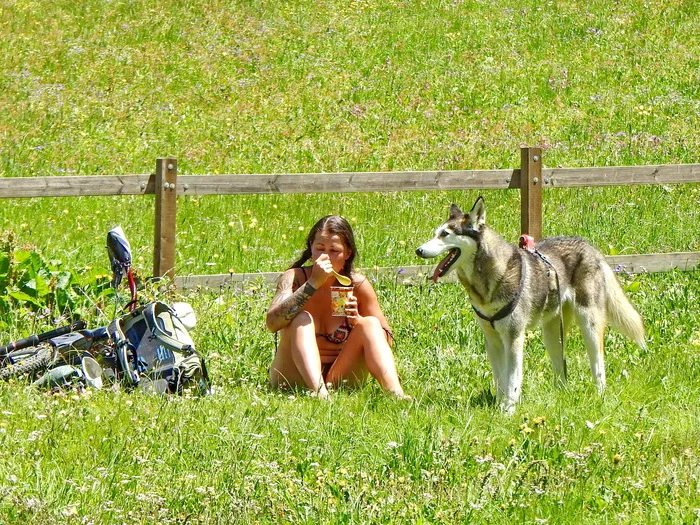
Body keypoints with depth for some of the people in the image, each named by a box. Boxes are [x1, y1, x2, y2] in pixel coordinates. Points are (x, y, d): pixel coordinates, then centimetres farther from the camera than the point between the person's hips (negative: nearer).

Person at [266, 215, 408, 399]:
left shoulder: (358, 285, -3)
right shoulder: (295, 278, -8)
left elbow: (386, 341, 0)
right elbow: (272, 323, -27)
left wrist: (357, 320, -20)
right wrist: (313, 284, -31)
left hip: (339, 376, 2)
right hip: (294, 376, -2)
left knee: (370, 323, -16)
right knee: (302, 319, -25)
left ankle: (396, 393, -35)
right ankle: (319, 392, -49)